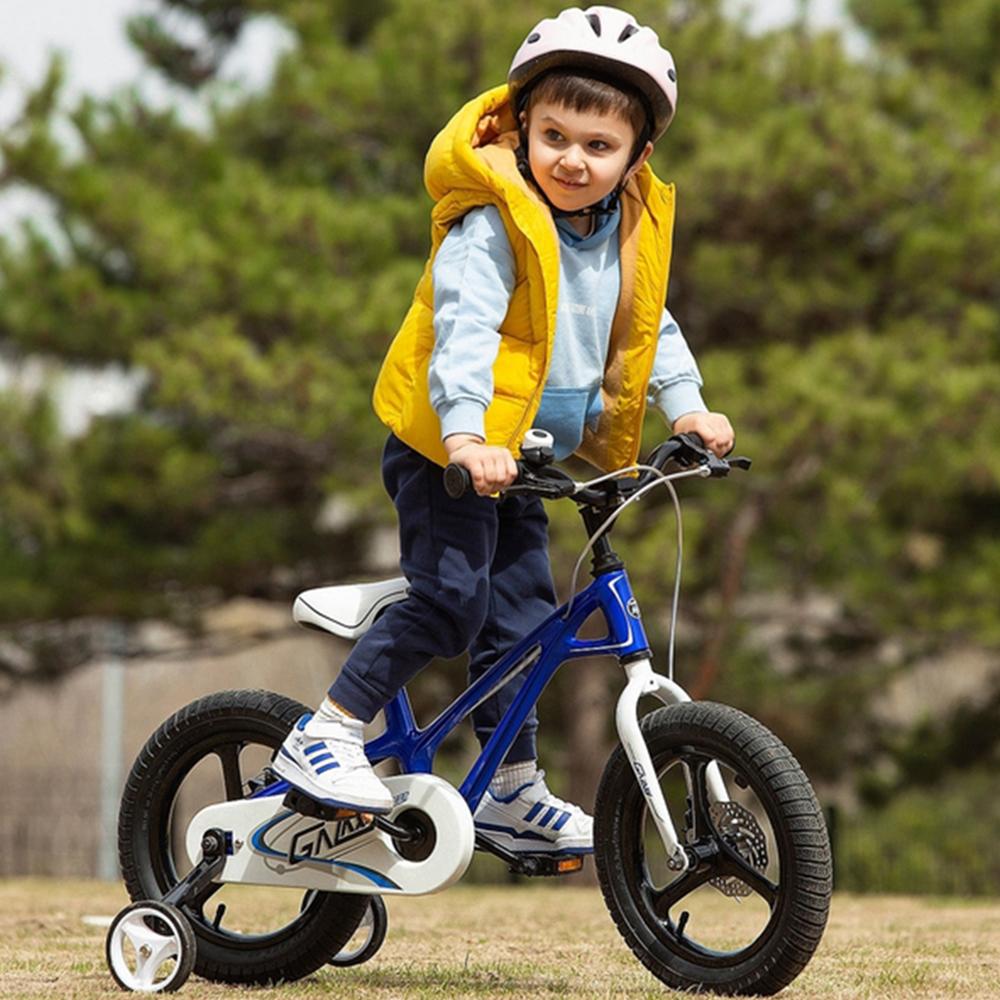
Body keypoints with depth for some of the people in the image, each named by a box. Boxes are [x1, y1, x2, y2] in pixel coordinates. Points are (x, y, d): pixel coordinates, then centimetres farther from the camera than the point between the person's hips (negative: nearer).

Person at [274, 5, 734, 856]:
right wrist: (465, 433, -43)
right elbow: (463, 325, -31)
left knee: (520, 615, 10)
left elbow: (651, 327, 14)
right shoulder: (492, 225, -20)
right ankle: (322, 738, -11)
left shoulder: (632, 232, 4)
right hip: (446, 448, -8)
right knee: (449, 600, -17)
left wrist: (687, 405, -2)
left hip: (522, 459, 8)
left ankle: (514, 793, 19)